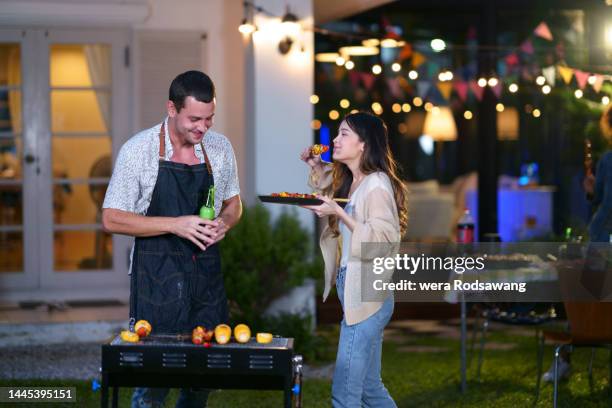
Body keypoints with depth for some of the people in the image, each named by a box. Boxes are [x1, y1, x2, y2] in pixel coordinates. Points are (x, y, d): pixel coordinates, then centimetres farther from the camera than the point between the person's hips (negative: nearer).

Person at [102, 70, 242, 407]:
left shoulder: (220, 147, 5)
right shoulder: (138, 150, -8)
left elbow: (233, 203, 20)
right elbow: (112, 219, -8)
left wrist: (224, 223, -5)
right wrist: (175, 225, -17)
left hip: (207, 269, 4)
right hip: (157, 274, -4)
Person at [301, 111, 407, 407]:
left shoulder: (377, 185, -14)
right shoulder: (349, 182, 12)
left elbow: (385, 241, -21)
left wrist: (338, 213, -24)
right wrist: (316, 167, 16)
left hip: (367, 296, -9)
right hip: (352, 292, 10)